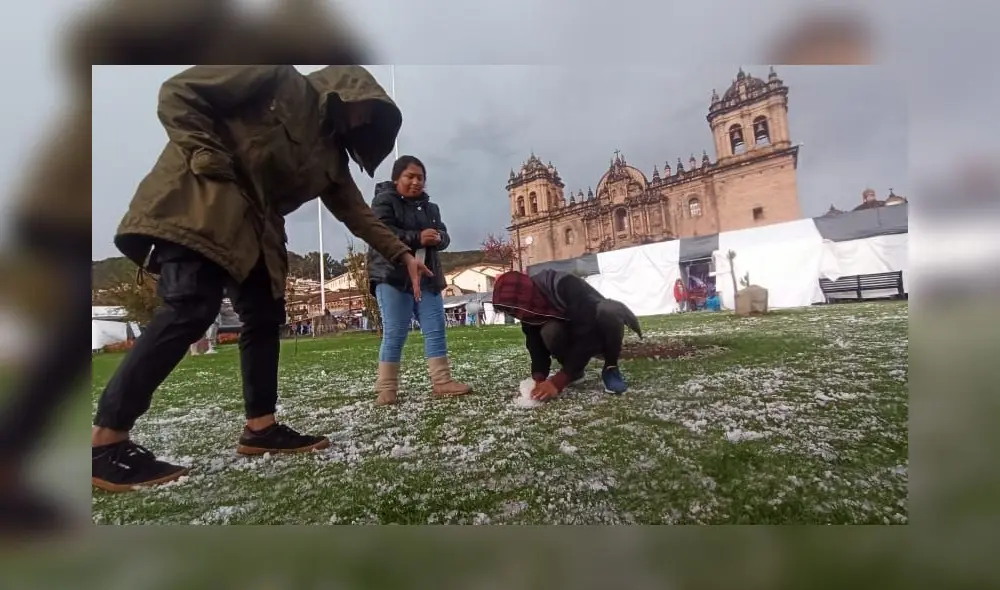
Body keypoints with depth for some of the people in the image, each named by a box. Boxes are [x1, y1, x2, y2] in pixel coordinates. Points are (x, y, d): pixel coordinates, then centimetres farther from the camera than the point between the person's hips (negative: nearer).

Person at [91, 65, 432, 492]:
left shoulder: (329, 154, 15)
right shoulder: (276, 79, -4)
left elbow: (357, 212, 14)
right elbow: (177, 93, -6)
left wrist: (401, 255, 6)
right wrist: (207, 159, -18)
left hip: (250, 229, 9)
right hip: (197, 202, -8)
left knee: (265, 315, 3)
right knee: (192, 307, -22)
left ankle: (260, 427, 11)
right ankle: (105, 442, -14)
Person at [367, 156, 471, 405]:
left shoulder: (429, 207, 20)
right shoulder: (384, 200, 1)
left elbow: (444, 236, 14)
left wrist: (437, 238, -12)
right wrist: (418, 238, -24)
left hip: (427, 277, 6)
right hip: (393, 277, -6)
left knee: (436, 330, 1)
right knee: (394, 334, -6)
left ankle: (441, 382, 6)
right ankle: (386, 388, 1)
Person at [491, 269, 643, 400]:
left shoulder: (567, 286, -34)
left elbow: (587, 335, -37)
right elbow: (537, 348, -12)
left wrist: (558, 382, -38)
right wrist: (538, 380, -31)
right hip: (574, 337, 4)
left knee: (609, 310, -39)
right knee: (550, 331, -30)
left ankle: (611, 368, -16)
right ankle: (575, 370, -3)